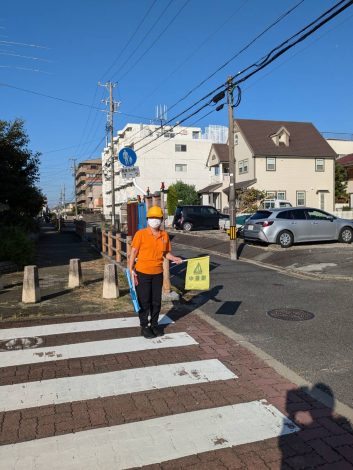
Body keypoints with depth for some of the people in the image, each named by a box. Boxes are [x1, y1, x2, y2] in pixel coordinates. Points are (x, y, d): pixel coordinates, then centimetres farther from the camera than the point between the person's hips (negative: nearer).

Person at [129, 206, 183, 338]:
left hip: (158, 273, 4)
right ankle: (144, 326, 22)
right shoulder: (140, 234, -8)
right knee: (144, 301, 6)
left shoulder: (164, 235, 3)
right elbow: (133, 252, -8)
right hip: (142, 273, -4)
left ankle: (154, 324, 31)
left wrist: (174, 258, -7)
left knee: (156, 301, 13)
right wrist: (131, 270, -14)